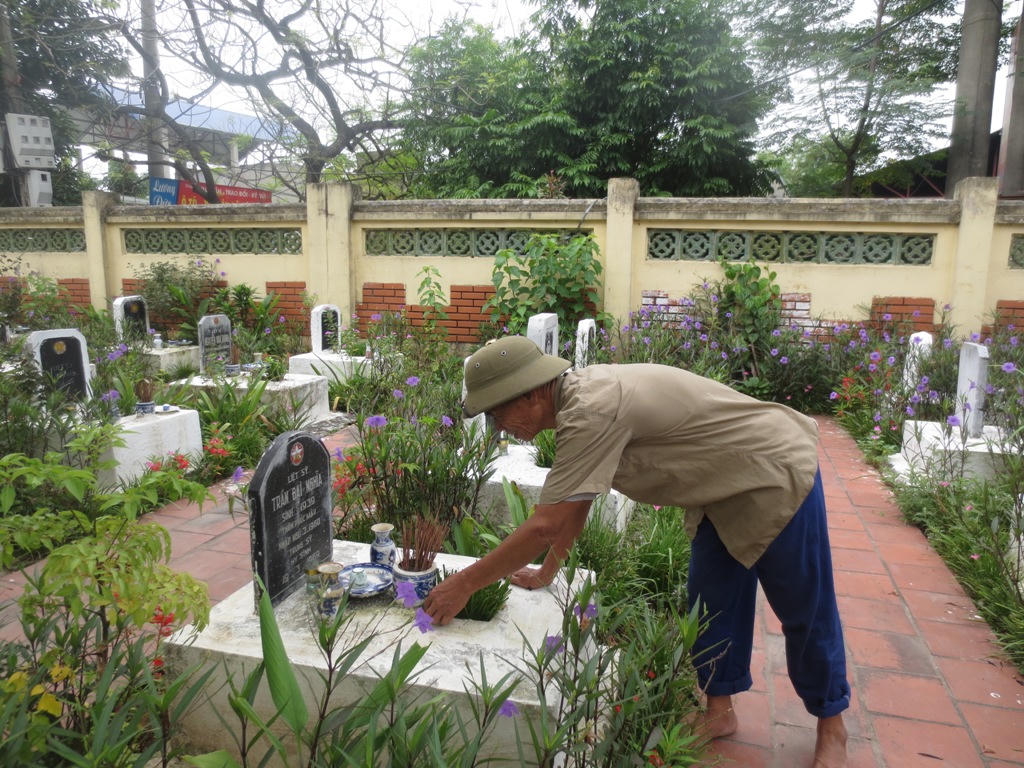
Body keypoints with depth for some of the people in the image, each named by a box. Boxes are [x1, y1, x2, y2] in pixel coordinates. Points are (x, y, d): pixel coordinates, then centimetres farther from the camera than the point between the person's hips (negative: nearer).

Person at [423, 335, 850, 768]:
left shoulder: (592, 412, -33)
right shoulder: (577, 398, -3)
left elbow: (543, 527, -32)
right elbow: (572, 506, 10)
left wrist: (464, 585, -21)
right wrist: (546, 573, 15)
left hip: (777, 475, -8)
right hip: (727, 485, 8)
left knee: (805, 613, 10)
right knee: (712, 602, 14)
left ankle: (831, 727, 30)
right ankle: (720, 711, 31)